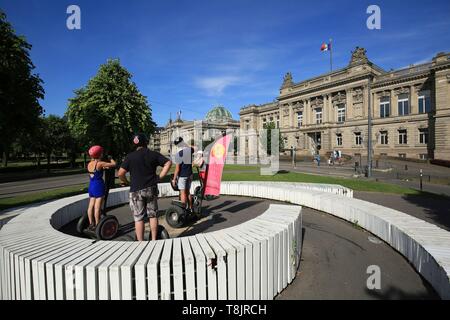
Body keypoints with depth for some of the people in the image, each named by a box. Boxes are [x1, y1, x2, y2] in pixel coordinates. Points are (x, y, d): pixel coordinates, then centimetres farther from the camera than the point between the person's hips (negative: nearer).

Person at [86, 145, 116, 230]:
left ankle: (91, 224, 19)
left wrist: (104, 167, 24)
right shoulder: (100, 163, -13)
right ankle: (97, 225, 1)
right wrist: (111, 159, 7)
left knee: (91, 205, 11)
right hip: (99, 186, -8)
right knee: (97, 207, -3)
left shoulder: (89, 164, 7)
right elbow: (114, 164, -11)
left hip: (91, 186, 8)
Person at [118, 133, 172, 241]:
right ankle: (154, 240, 20)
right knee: (153, 215, 13)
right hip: (151, 189, 2)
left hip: (136, 190, -2)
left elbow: (120, 173, -9)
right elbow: (168, 163, -4)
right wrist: (160, 176, -2)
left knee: (138, 218, 6)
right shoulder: (153, 154, 0)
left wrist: (125, 182, 9)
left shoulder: (130, 156, -4)